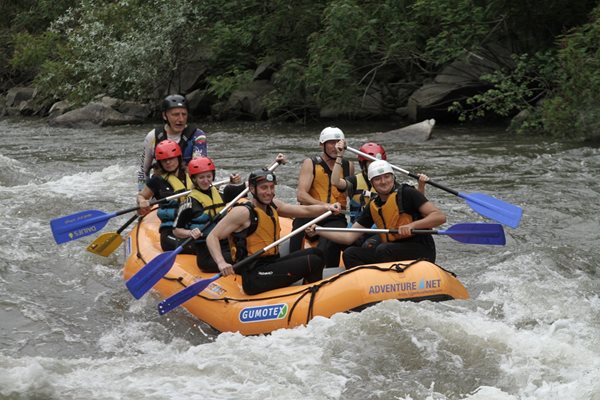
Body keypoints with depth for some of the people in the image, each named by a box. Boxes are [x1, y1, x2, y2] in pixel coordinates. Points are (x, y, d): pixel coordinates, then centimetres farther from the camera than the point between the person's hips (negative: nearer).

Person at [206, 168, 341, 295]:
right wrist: (221, 263, -32)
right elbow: (212, 237, -15)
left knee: (316, 253, 10)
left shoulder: (273, 205, 12)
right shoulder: (243, 212, -12)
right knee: (313, 262, -14)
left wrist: (326, 207, -7)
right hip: (254, 277, -9)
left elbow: (304, 211, 12)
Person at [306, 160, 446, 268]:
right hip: (392, 252, 7)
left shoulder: (406, 193, -7)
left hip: (421, 251, -7)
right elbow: (349, 237, 9)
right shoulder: (372, 206, 11)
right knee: (350, 254, -4)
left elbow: (440, 216, -14)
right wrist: (318, 231, 0)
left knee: (383, 250, -31)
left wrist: (412, 225, -28)